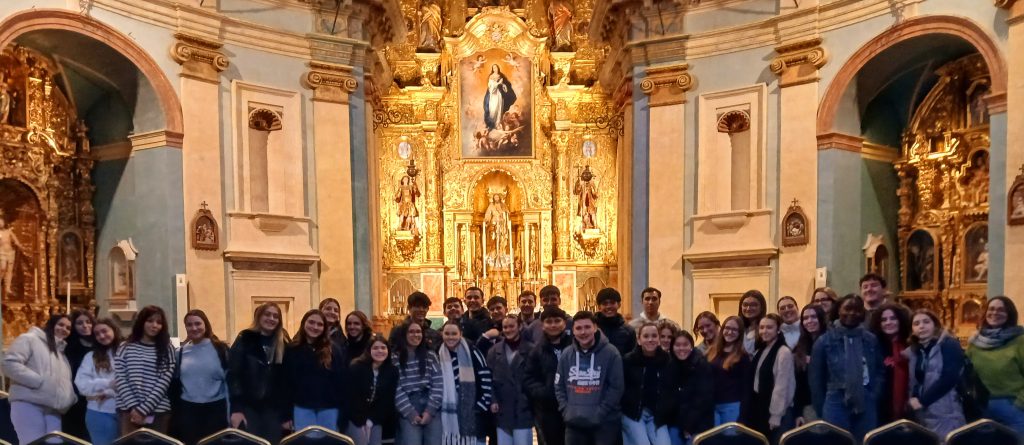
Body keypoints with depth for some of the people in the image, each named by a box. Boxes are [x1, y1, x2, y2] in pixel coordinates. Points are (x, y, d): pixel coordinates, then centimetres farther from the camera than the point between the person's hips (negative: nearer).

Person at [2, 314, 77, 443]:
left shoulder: (61, 351, 26)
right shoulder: (29, 339, 2)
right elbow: (9, 364, -13)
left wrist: (70, 399, 6)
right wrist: (40, 381, -17)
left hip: (53, 409, 7)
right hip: (29, 404, -7)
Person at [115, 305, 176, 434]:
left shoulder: (167, 349, 5)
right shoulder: (125, 347, 8)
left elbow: (164, 382, -4)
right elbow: (120, 379, 1)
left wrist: (143, 409, -12)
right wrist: (133, 406, -10)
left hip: (158, 412, 0)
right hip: (128, 411, 1)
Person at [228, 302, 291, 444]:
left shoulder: (284, 344, 7)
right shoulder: (245, 340, 0)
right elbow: (233, 374, -6)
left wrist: (287, 415, 2)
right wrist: (236, 408, -15)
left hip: (273, 409, 2)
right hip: (248, 407, -2)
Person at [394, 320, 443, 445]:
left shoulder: (430, 356, 10)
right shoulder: (395, 359, 2)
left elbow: (438, 384, 3)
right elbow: (396, 389, -4)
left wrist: (430, 410, -8)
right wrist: (410, 413, -11)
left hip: (431, 407, 2)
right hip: (408, 410, -2)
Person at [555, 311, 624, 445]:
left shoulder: (610, 353, -7)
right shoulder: (566, 354, 6)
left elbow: (616, 387, -9)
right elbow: (559, 386, 10)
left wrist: (599, 414, -13)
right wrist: (566, 411, -3)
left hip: (605, 422, -3)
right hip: (574, 422, 4)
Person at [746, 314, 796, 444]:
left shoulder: (783, 352, -12)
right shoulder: (760, 351, 11)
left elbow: (781, 386, -15)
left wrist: (775, 415, -16)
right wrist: (752, 407, 7)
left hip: (775, 411, -7)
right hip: (759, 407, 7)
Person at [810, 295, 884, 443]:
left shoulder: (871, 340, 6)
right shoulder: (825, 341, 0)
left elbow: (880, 371, 13)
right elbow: (815, 377, 3)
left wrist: (873, 396, -1)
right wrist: (821, 409, 2)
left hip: (865, 403, 2)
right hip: (836, 402, -2)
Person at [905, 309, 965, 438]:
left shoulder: (949, 345, -3)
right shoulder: (914, 350, 16)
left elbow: (950, 378, -16)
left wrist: (922, 401, -14)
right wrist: (913, 399, -1)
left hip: (945, 415, -6)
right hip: (922, 415, 6)